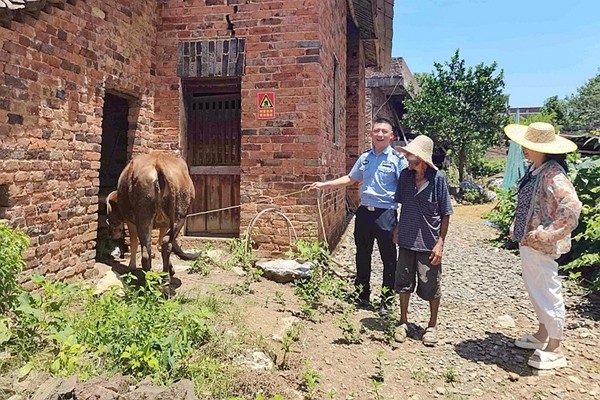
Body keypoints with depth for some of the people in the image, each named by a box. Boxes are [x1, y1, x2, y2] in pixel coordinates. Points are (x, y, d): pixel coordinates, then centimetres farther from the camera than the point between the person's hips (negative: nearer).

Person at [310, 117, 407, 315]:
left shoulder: (397, 158, -7)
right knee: (362, 257, 15)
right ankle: (362, 295, 31)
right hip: (364, 212, 5)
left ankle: (387, 301, 20)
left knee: (389, 260, 6)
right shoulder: (364, 157, 10)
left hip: (386, 214, -5)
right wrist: (324, 185, 19)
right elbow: (350, 179, 22)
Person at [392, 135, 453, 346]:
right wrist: (397, 229, 13)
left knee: (430, 287, 8)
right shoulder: (405, 175, -2)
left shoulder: (438, 178, -12)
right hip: (406, 240, 4)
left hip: (429, 243, -3)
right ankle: (403, 321, 31)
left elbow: (445, 214, -7)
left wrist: (440, 243, -10)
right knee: (404, 283, 13)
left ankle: (433, 325, 30)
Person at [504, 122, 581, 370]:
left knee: (548, 294, 4)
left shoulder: (553, 173, -22)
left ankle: (554, 350, 19)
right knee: (535, 291, 21)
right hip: (527, 242, 10)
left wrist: (547, 233, -27)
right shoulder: (534, 169, 6)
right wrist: (517, 226, 14)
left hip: (541, 246, -10)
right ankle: (542, 335, 39)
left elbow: (572, 207, -34)